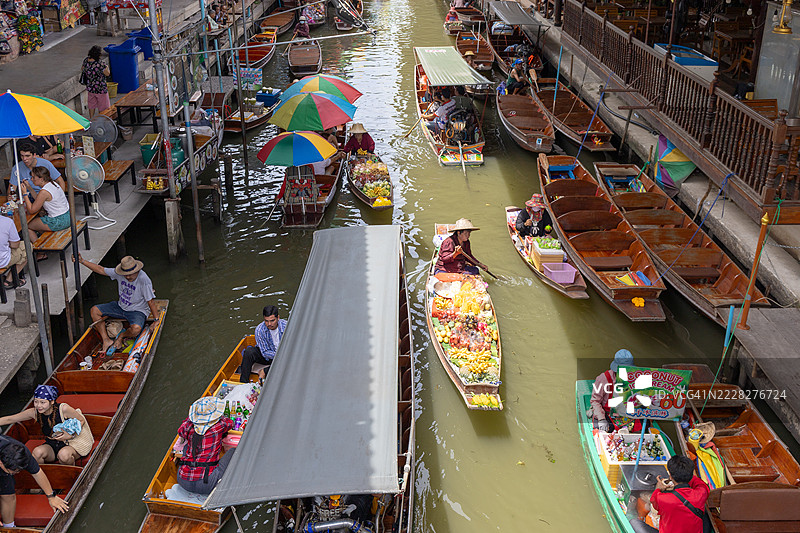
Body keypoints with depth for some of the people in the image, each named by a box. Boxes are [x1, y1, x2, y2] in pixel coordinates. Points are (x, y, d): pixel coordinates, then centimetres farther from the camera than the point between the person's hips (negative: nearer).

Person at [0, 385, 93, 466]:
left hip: (72, 442, -4)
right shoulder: (34, 412, -8)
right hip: (52, 446, 4)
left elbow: (81, 420, -8)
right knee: (37, 452, -28)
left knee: (64, 454, -36)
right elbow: (9, 419, 3)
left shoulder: (63, 409, -21)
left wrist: (71, 436, -21)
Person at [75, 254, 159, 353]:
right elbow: (100, 270, 2)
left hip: (137, 311, -6)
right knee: (94, 310, -5)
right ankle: (106, 340, -8)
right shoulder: (119, 273, -9)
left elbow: (151, 302, -21)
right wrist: (82, 261, -1)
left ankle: (122, 336, 0)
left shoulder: (144, 280, -26)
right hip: (121, 307, 6)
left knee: (136, 329, -37)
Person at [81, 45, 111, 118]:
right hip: (100, 89, -7)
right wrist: (106, 67, 1)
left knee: (92, 105, 22)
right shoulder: (99, 64, -28)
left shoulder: (86, 60, -5)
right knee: (103, 107, 11)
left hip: (90, 87, 7)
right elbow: (107, 73, -18)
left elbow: (82, 69, 12)